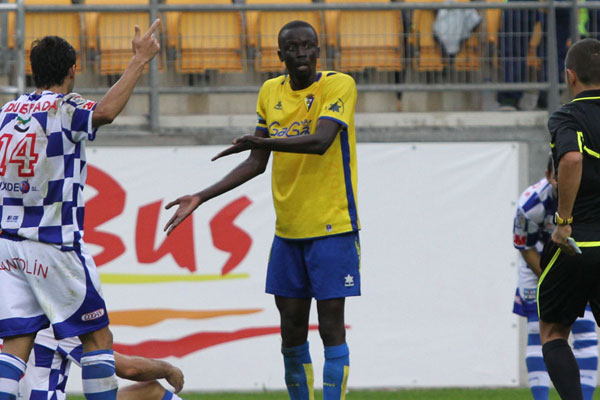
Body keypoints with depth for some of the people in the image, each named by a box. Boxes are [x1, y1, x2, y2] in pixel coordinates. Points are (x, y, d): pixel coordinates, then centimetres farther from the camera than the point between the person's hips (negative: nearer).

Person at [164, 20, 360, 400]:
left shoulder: (339, 85, -7)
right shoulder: (271, 92, 11)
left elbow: (320, 141, -23)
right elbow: (257, 164, 15)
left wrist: (258, 140, -27)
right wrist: (201, 197, 11)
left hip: (332, 227, -6)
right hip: (288, 229, 6)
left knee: (331, 325, -8)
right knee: (292, 328, 6)